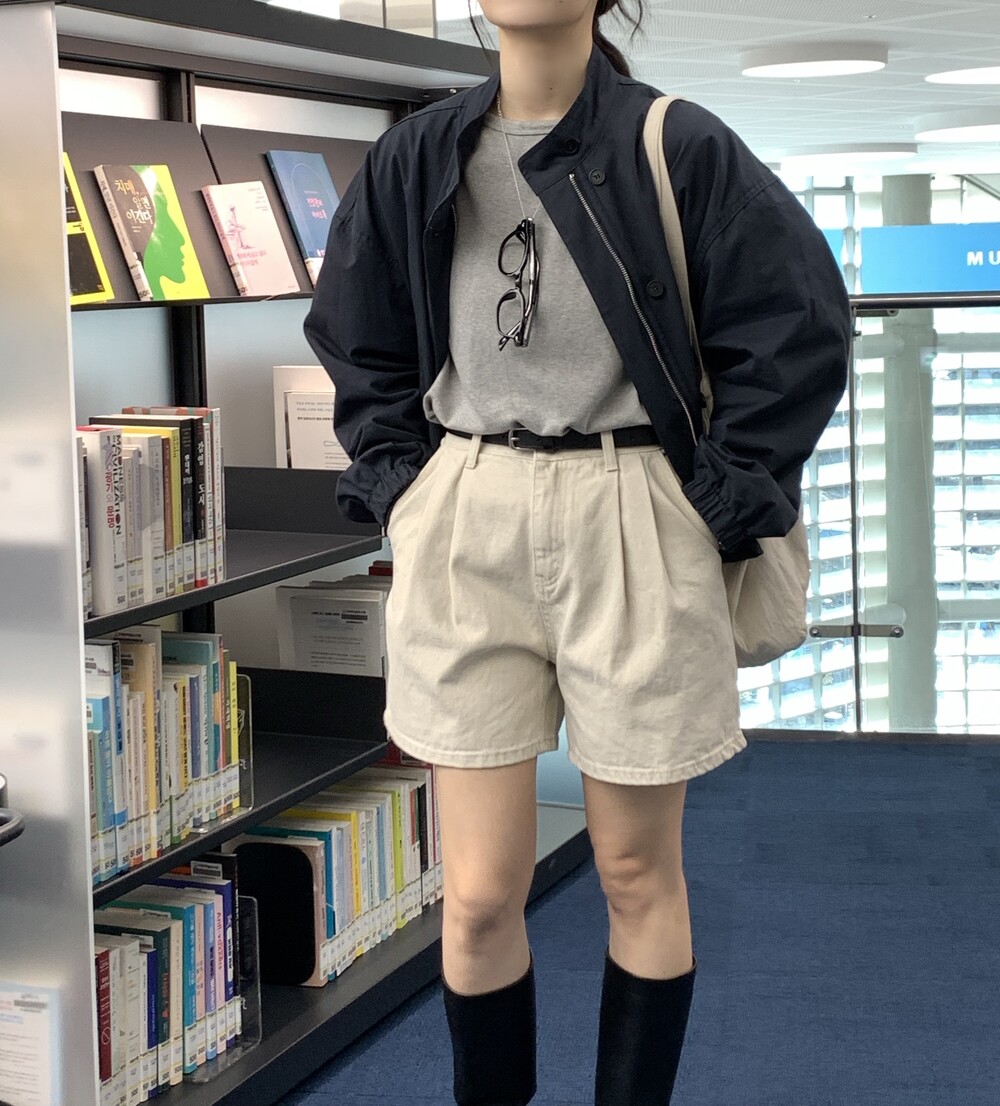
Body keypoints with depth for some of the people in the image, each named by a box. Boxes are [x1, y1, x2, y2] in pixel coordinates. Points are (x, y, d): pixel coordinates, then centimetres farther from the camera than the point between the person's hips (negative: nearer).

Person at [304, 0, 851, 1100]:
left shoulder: (677, 148, -2)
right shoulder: (417, 159, 8)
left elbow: (799, 328, -2)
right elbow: (357, 341, 19)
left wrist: (720, 506, -5)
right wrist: (399, 488, 8)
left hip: (633, 528, -2)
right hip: (462, 529, 2)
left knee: (637, 873, 10)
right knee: (478, 893, 2)